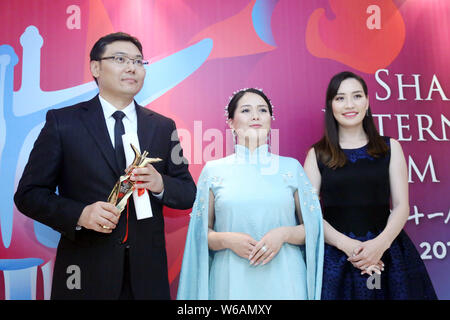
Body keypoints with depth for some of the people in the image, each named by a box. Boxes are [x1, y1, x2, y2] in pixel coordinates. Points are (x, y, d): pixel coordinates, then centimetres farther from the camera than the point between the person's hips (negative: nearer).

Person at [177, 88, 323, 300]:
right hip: (231, 280, 0)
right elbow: (200, 233, 5)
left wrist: (284, 234, -12)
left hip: (283, 281, 1)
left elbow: (312, 228, 6)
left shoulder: (291, 167, 4)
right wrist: (227, 239, -12)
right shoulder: (214, 170, 3)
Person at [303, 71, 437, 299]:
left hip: (386, 253, 2)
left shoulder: (390, 147, 7)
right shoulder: (317, 154, 2)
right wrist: (345, 244, -16)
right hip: (335, 258, -1)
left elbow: (401, 206, 2)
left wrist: (380, 243, -14)